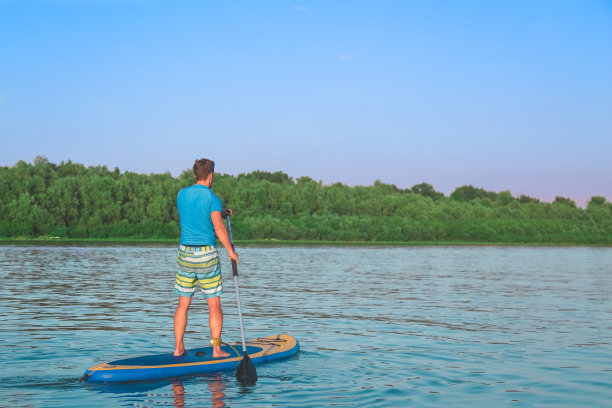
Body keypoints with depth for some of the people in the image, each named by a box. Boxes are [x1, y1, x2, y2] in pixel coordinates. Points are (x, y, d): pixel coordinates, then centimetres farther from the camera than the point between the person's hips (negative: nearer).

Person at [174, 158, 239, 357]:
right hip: (207, 255, -4)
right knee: (214, 305, 4)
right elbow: (219, 228, -19)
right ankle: (217, 349, 6)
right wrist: (231, 251, -8)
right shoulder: (212, 198, -10)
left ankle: (178, 348, 13)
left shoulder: (181, 194, 6)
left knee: (183, 304, 11)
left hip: (185, 253, 4)